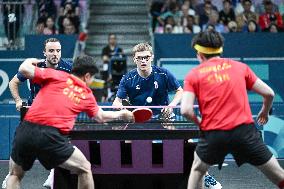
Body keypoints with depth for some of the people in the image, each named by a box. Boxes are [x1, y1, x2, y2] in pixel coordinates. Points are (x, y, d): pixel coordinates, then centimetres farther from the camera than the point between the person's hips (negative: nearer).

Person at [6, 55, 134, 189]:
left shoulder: (55, 75, 13)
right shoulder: (87, 95, 18)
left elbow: (24, 69, 2)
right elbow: (101, 117, 37)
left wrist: (29, 61, 25)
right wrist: (121, 114, 55)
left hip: (26, 129, 2)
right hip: (52, 136, -2)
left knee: (15, 175, 23)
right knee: (84, 169, 19)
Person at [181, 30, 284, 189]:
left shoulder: (194, 75, 9)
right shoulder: (240, 67, 13)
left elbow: (186, 110, -4)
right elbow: (269, 93, 13)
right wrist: (265, 112, 33)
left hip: (213, 134, 0)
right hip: (245, 131, 0)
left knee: (197, 169, 28)